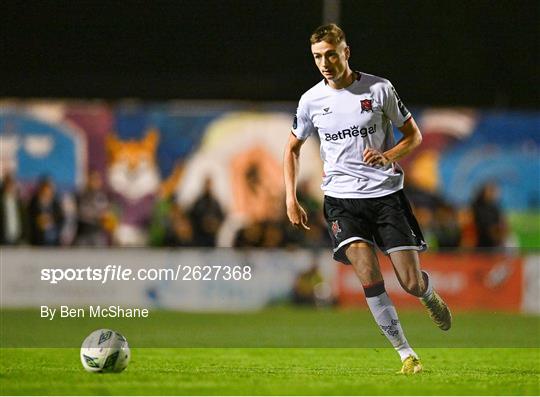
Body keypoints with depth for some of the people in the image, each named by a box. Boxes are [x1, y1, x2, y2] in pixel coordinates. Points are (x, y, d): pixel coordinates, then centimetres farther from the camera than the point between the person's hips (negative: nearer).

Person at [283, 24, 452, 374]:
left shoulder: (379, 89, -3)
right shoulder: (311, 101, 3)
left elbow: (414, 135, 6)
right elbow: (293, 148, 18)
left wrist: (388, 155, -15)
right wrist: (291, 200, 8)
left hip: (386, 192, -1)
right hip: (342, 198, 1)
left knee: (411, 283, -5)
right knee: (368, 274, -20)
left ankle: (430, 296, 34)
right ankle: (406, 354, -10)